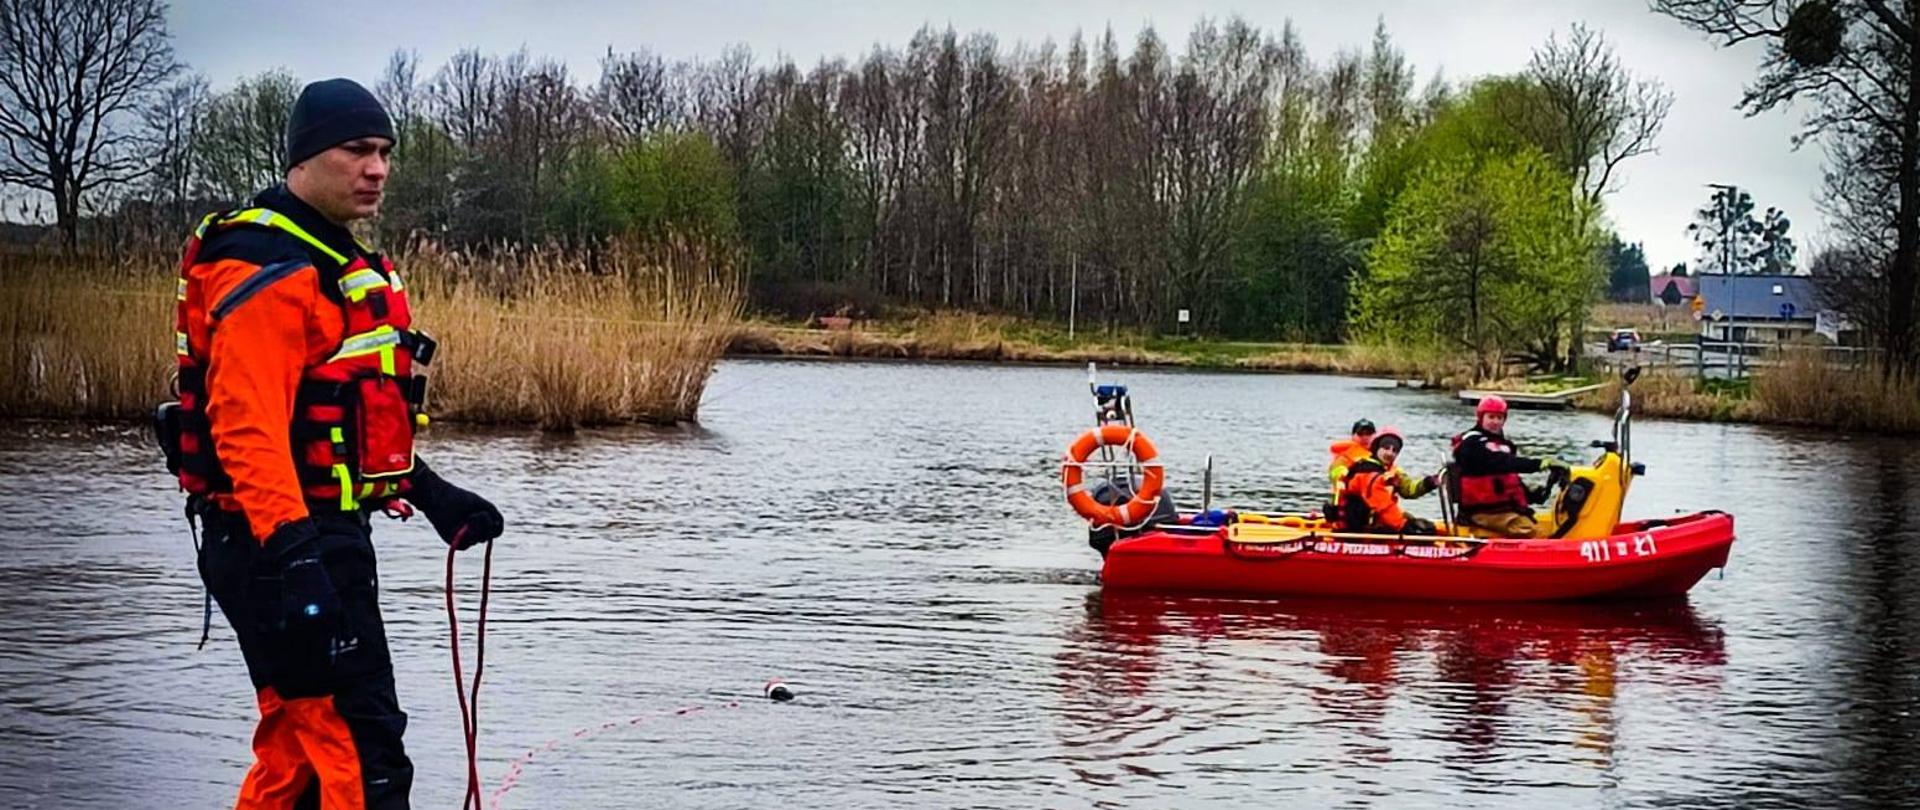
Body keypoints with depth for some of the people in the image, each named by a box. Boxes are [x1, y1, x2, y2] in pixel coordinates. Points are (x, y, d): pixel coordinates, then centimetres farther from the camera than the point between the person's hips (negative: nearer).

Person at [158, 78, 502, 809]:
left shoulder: (338, 263, 17)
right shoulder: (265, 268, -16)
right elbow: (248, 425, -26)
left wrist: (432, 495, 21)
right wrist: (289, 555, -34)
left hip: (327, 538, 10)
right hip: (281, 547, -10)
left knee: (301, 748, 17)